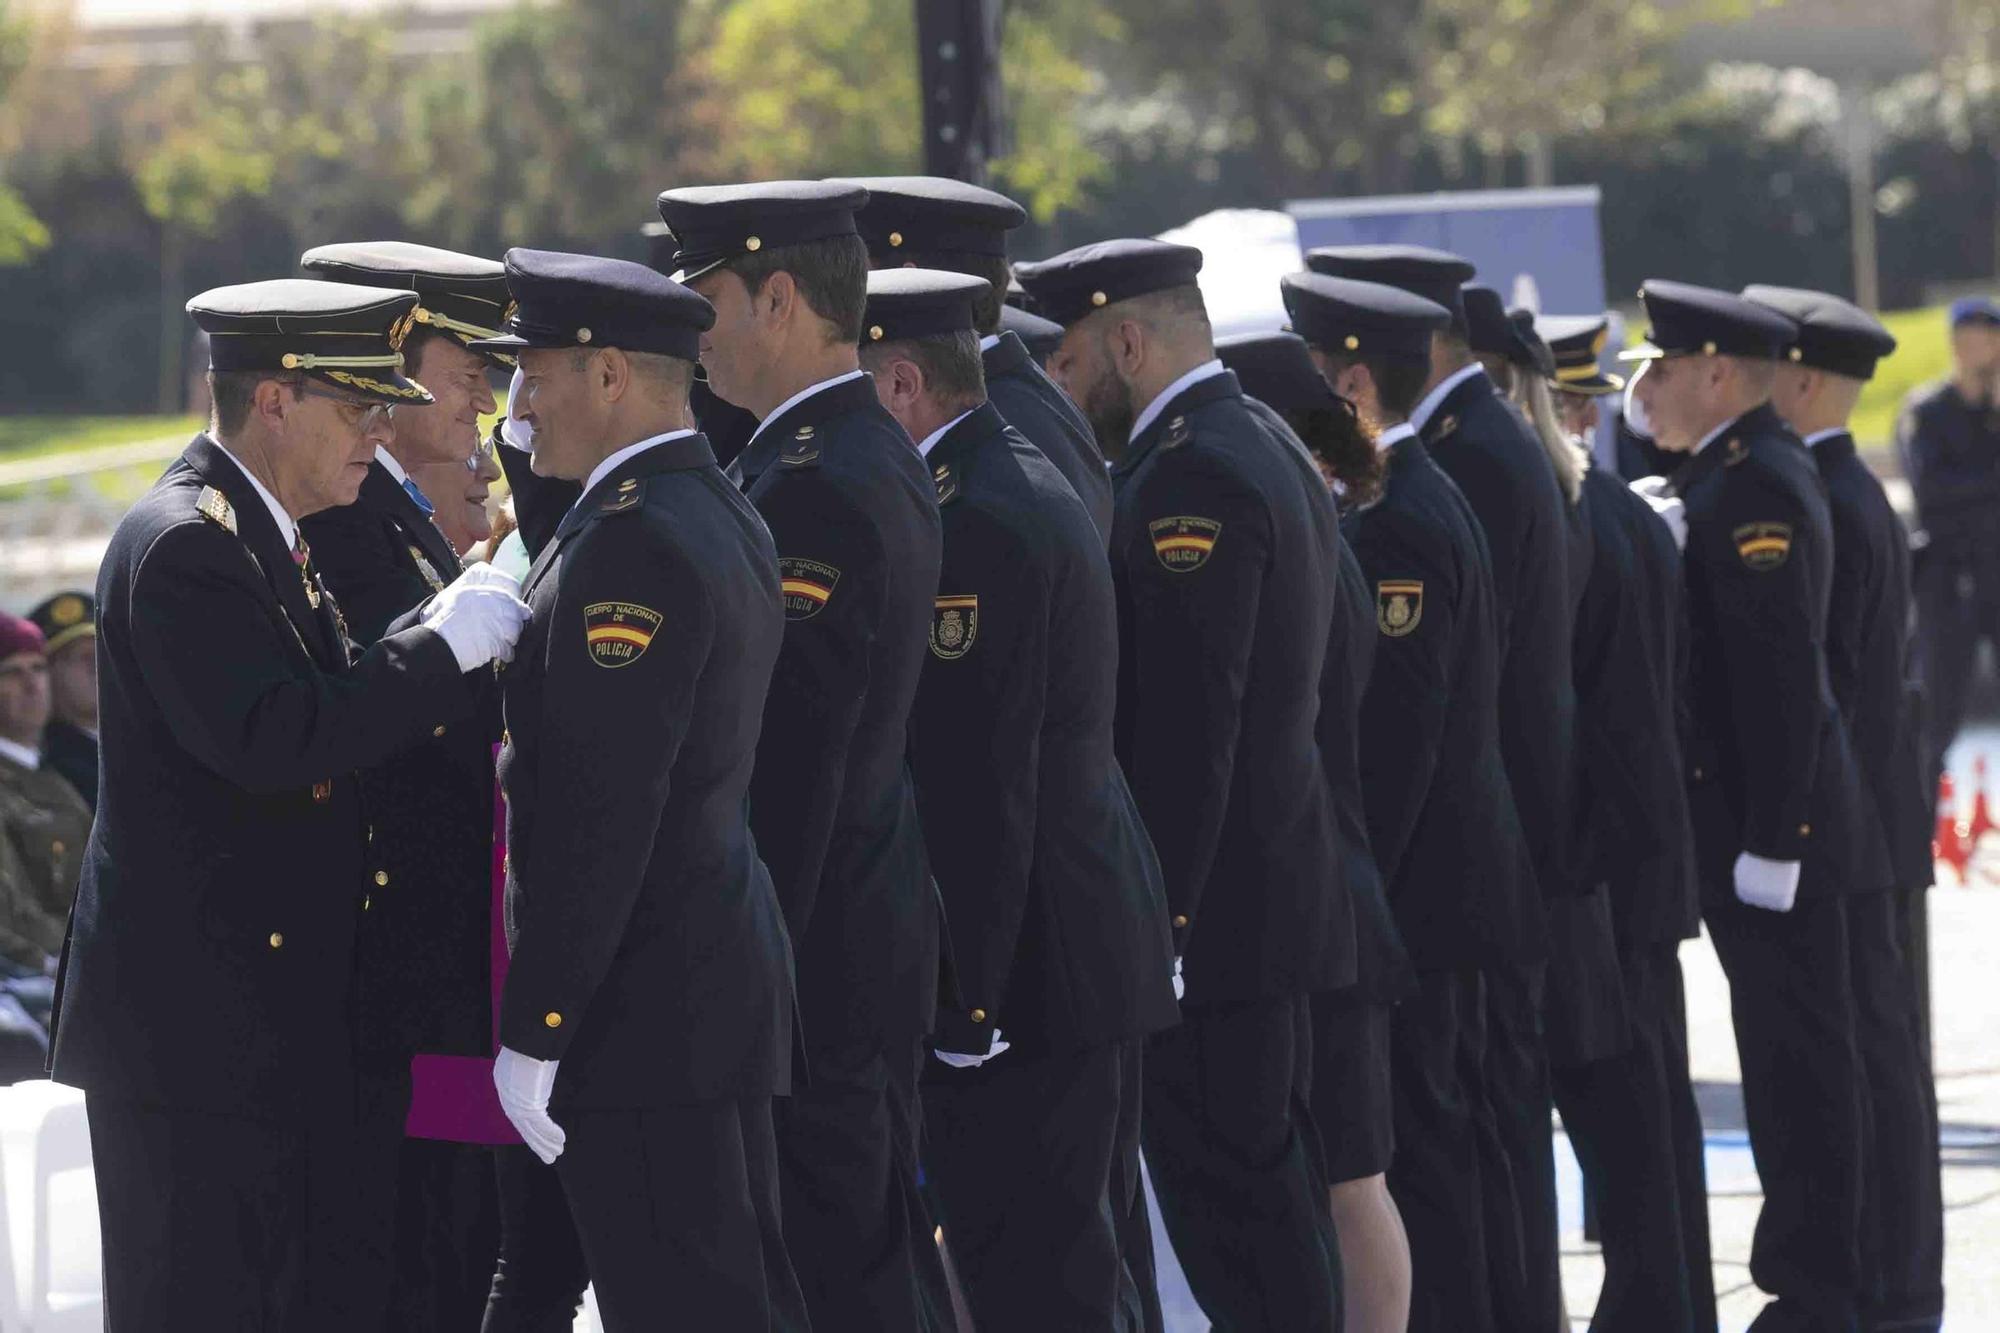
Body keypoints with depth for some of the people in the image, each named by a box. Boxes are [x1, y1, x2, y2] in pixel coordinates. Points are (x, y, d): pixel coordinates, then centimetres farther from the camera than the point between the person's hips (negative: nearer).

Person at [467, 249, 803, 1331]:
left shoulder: (632, 543, -18)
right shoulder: (725, 518, 14)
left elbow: (601, 816, -22)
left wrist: (530, 1036, -19)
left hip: (640, 1001, -10)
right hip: (724, 976, 10)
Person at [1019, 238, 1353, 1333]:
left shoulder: (1191, 476, -16)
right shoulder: (1272, 453, 16)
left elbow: (1187, 724, -21)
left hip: (1212, 915, -10)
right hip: (1283, 899, 10)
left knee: (1229, 1210, -8)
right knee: (1274, 1200, 14)